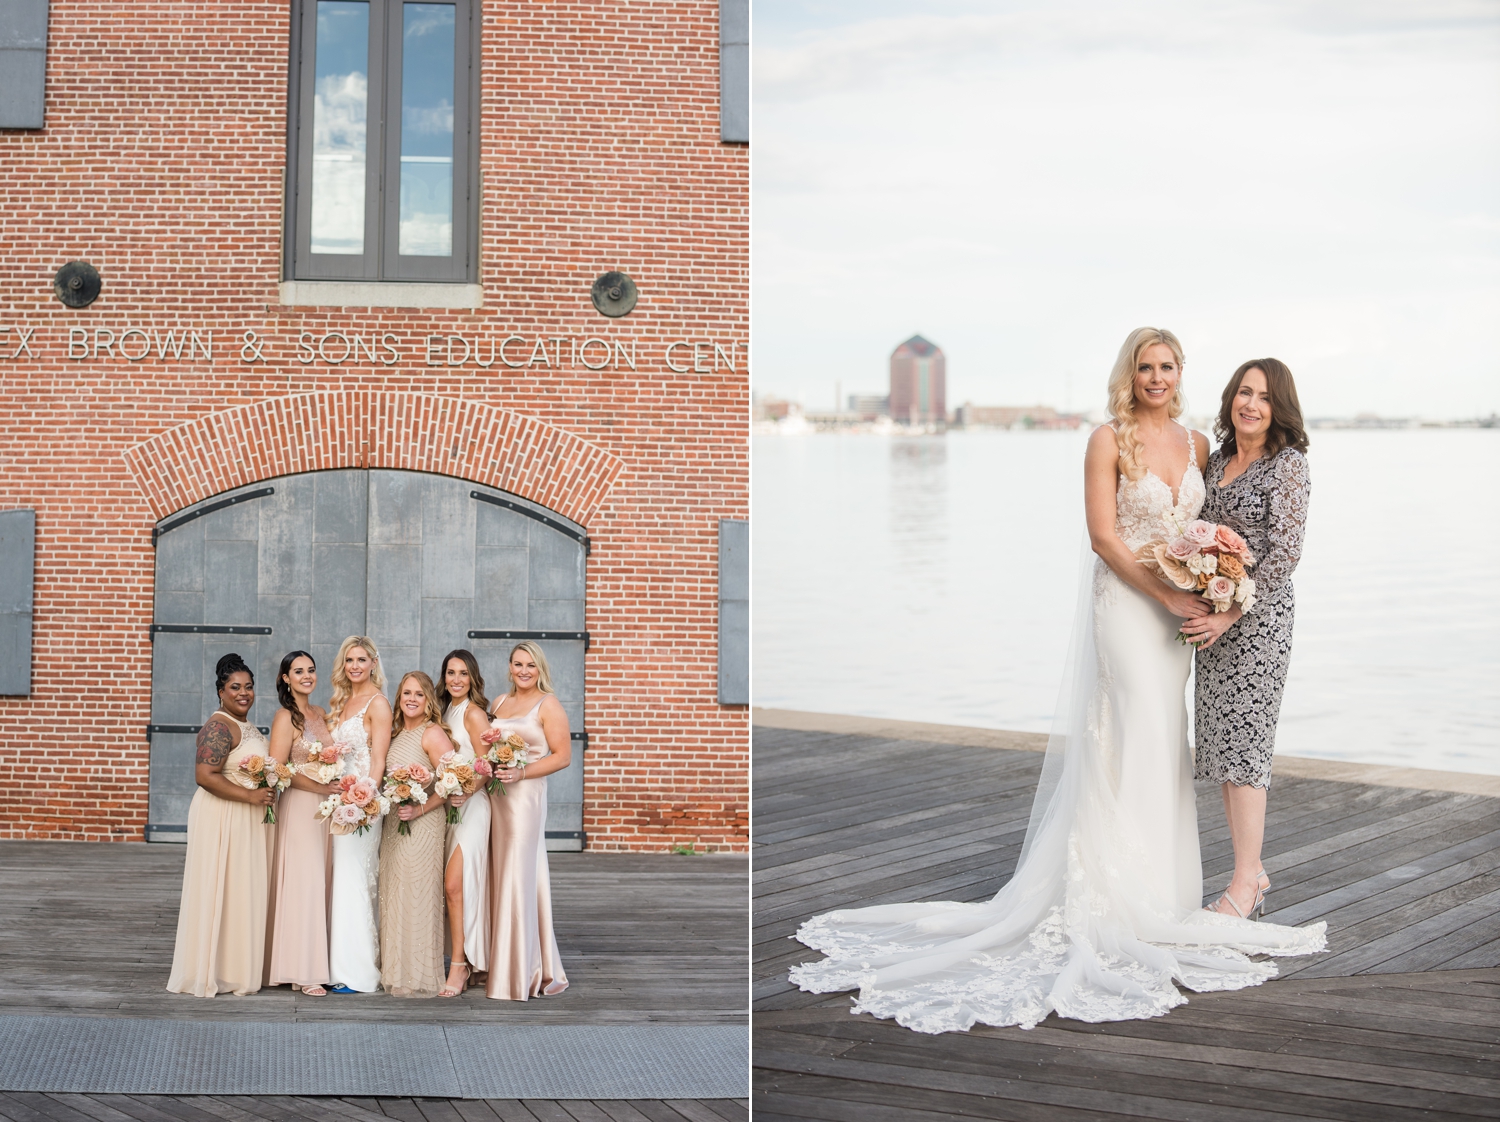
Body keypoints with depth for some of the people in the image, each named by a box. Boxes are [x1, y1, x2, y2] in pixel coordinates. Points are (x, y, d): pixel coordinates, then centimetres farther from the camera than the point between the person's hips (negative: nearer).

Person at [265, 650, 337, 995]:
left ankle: (316, 963, 11)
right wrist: (320, 788, -16)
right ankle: (301, 971, -5)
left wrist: (337, 788, 5)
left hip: (324, 809, 7)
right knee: (301, 885, -8)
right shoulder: (286, 718, -8)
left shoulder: (320, 714, 14)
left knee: (320, 885, 7)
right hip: (299, 808, -7)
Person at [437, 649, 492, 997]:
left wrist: (464, 792, -24)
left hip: (470, 806, -8)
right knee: (452, 887, 7)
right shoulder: (446, 711, 15)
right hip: (449, 805, 8)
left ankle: (459, 966, -11)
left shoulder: (473, 713, -8)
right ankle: (463, 962, 14)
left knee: (454, 885, -14)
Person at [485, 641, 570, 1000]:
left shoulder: (548, 704, -1)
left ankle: (521, 973, -2)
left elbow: (563, 755, -6)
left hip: (525, 795, -6)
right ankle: (499, 966, 12)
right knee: (498, 876, 4)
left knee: (517, 878, -7)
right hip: (494, 795, 6)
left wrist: (521, 772, -16)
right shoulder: (499, 703, 17)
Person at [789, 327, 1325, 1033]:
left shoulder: (1197, 443, 11)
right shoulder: (1108, 441, -6)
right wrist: (1167, 595, -16)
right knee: (1139, 737, -9)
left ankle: (1154, 877, 18)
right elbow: (1104, 535, -11)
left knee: (1163, 740, 9)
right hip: (1125, 601, -6)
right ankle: (1130, 889, -1)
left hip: (1179, 606, 6)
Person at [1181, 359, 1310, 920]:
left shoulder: (1289, 463, -9)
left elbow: (1284, 552, -14)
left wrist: (1231, 612, -18)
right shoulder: (1217, 460, 13)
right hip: (1214, 616, 8)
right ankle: (1255, 873, 18)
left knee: (1244, 744, -8)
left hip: (1259, 616, -7)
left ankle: (1244, 884, -2)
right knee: (1221, 744, 8)